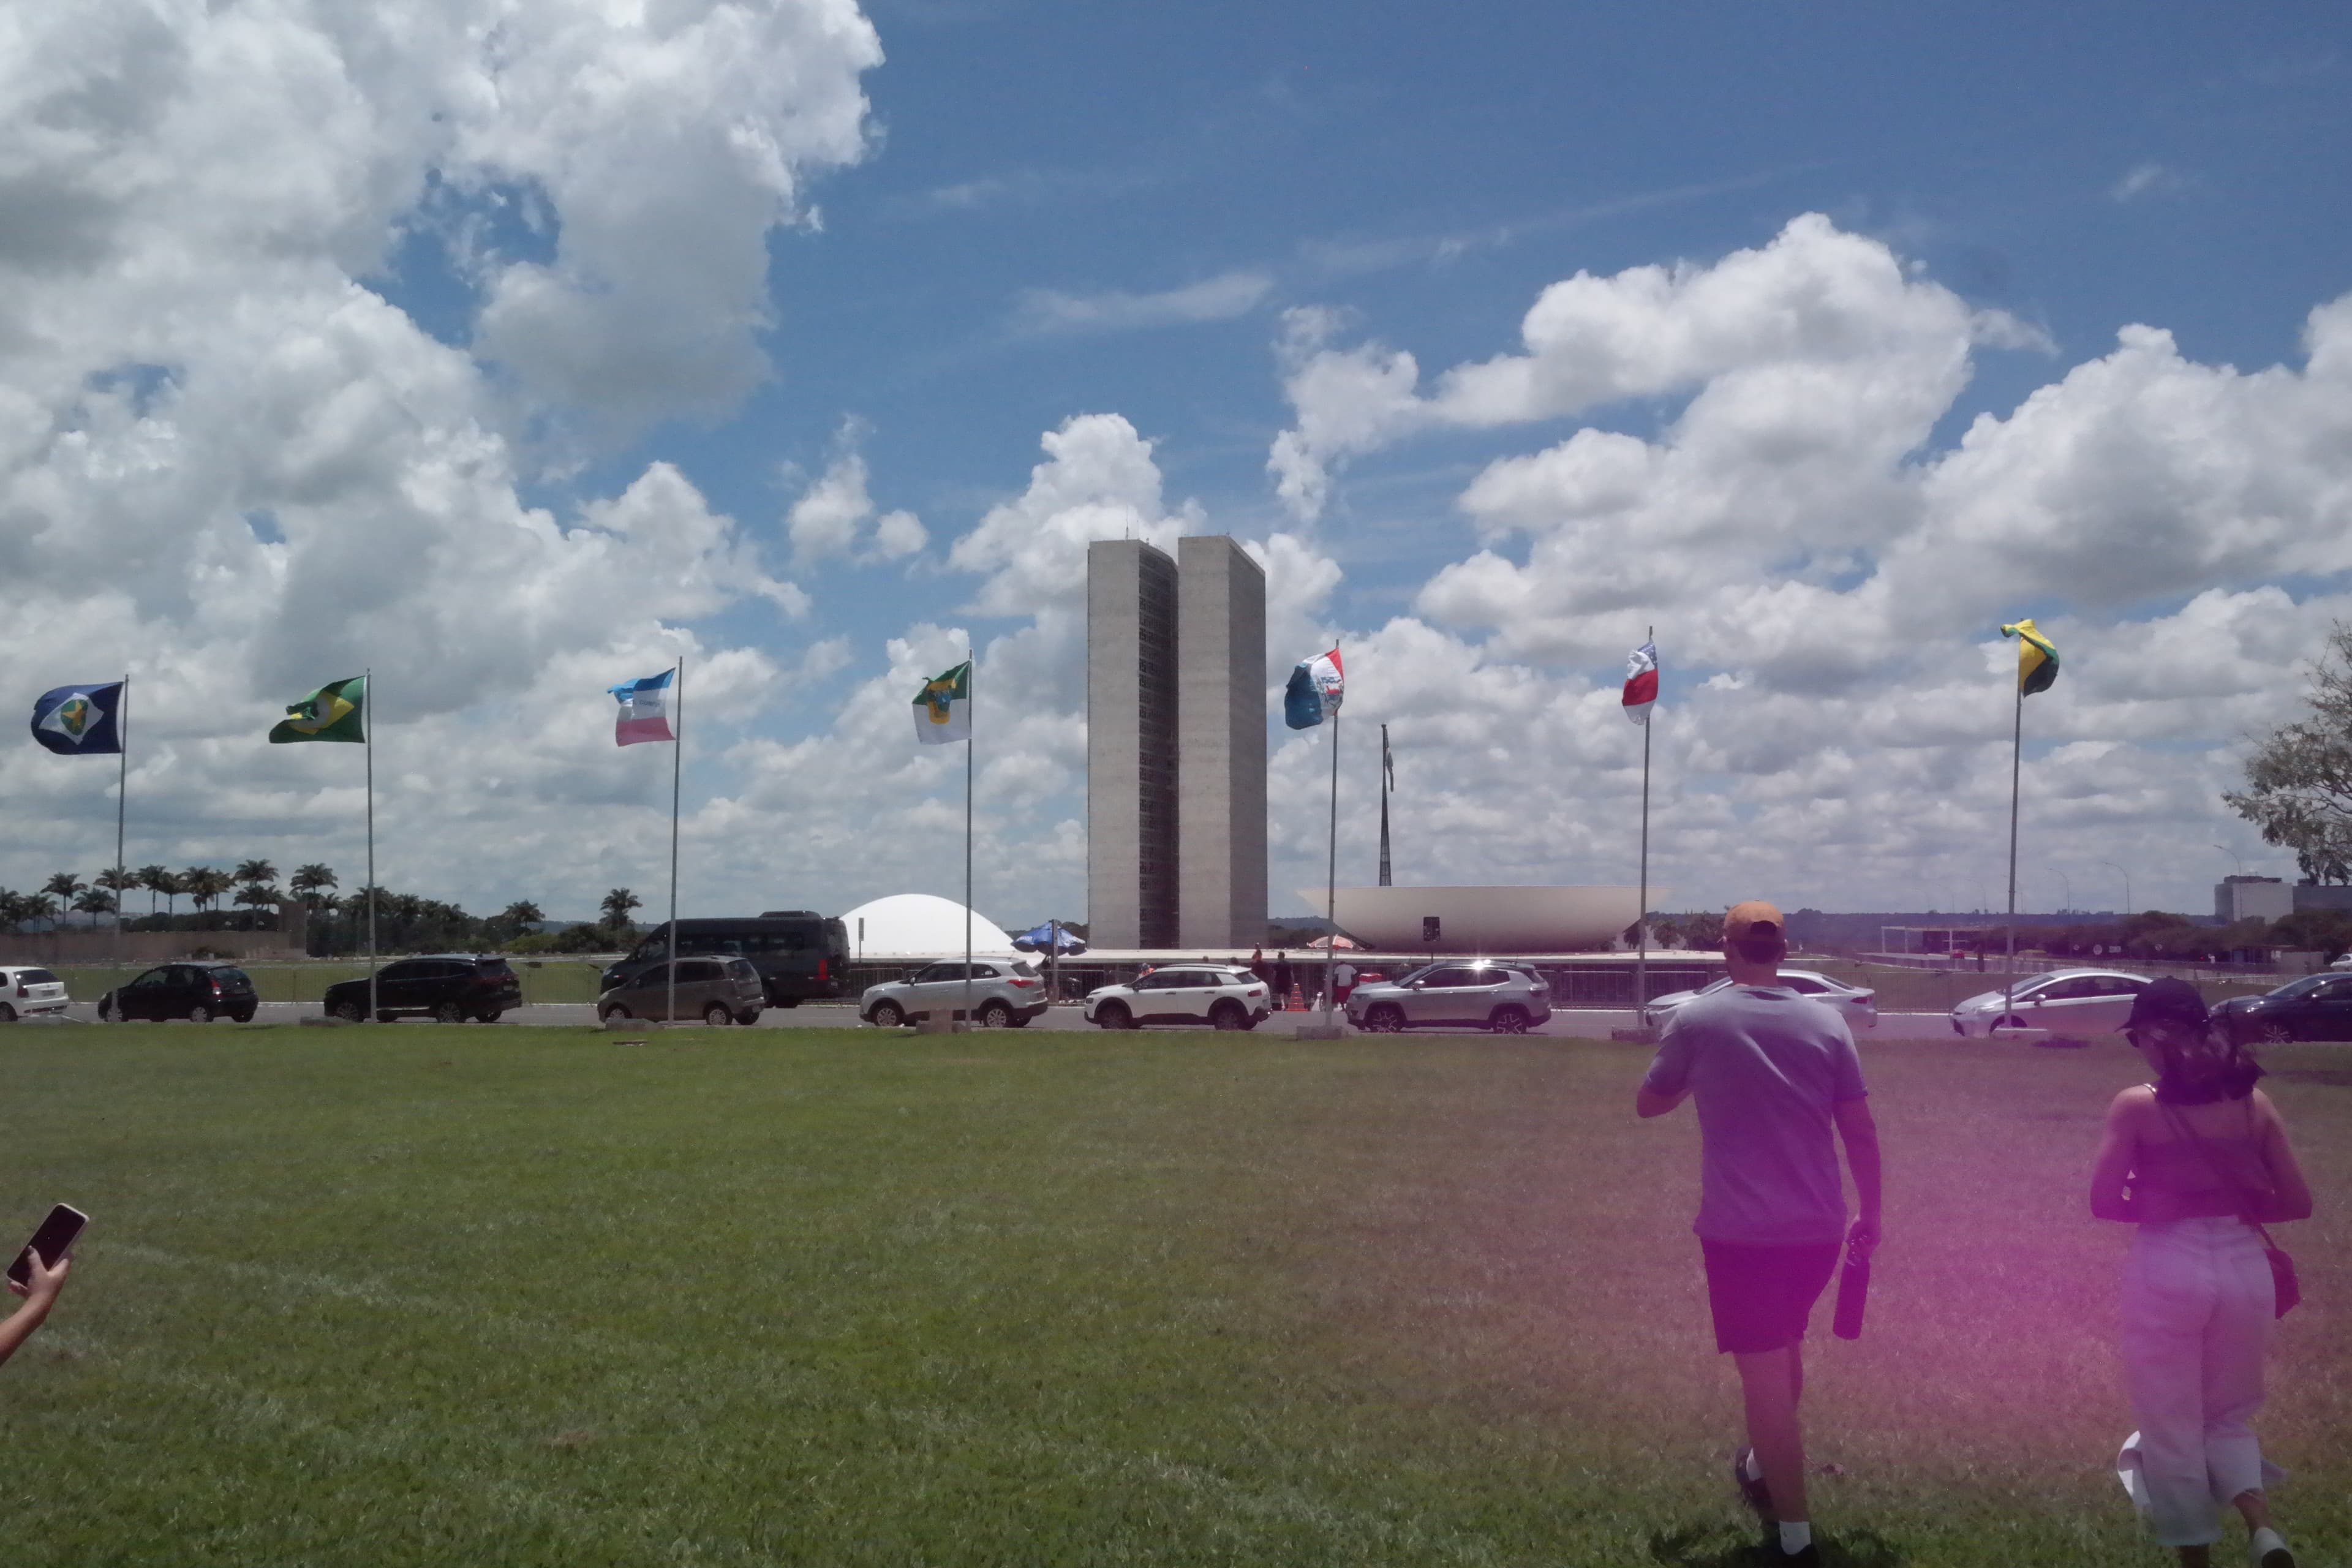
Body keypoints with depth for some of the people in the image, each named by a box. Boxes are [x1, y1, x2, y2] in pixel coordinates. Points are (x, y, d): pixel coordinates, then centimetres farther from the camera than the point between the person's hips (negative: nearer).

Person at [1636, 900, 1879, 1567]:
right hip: (1818, 1229, 4)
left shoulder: (1697, 1020, -6)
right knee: (1785, 1347, 27)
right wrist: (1870, 1214, 15)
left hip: (1740, 1232, -4)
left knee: (1766, 1381, 3)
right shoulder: (1825, 1023, 1)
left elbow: (1648, 1105, 8)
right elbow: (1861, 1130, 4)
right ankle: (1763, 1467, 45)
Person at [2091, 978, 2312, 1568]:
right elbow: (2297, 1202, 5)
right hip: (2244, 1268, 4)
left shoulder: (2136, 1106, -8)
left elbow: (2104, 1202, -10)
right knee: (2228, 1416, 21)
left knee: (2171, 1426, 12)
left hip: (2168, 1271, -4)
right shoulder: (2252, 1101, 2)